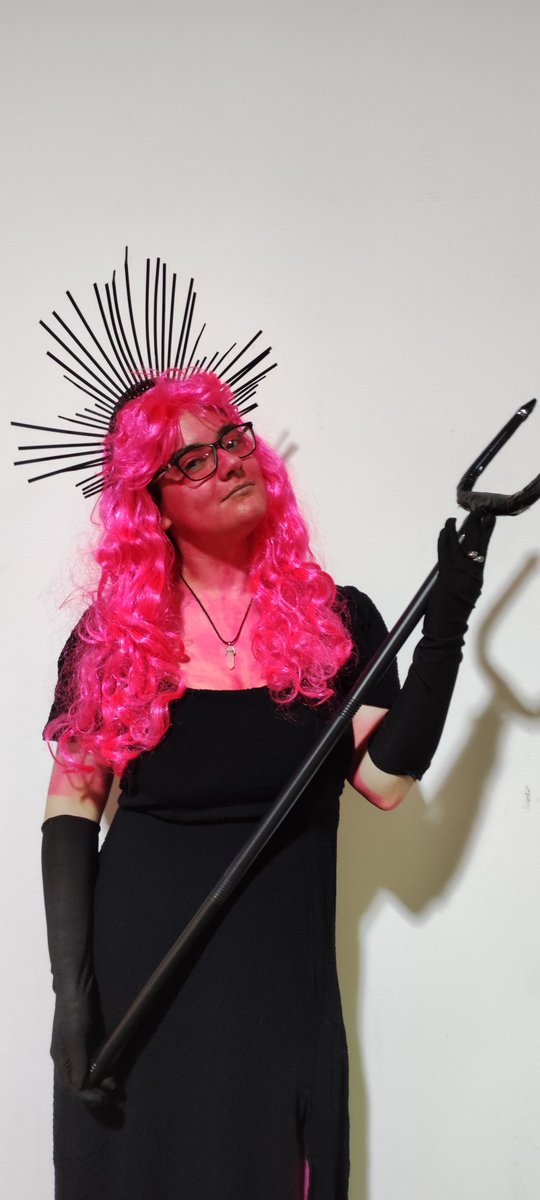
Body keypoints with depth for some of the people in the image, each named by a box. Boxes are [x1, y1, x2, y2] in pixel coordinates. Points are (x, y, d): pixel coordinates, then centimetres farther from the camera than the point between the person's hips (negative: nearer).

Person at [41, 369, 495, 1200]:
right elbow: (72, 803, 1)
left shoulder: (334, 620, 3)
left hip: (280, 984, 1)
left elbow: (385, 778, -8)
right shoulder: (114, 632, 1)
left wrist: (448, 616, -12)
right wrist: (70, 982, -6)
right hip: (133, 974, 0)